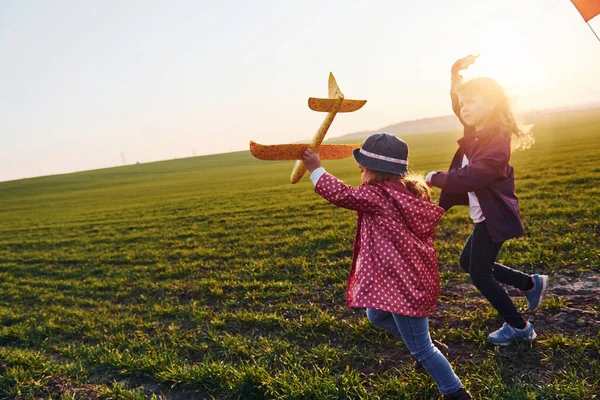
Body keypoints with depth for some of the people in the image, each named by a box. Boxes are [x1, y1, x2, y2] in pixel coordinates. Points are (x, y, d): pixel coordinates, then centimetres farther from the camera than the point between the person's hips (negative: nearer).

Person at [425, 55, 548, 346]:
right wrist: (456, 76, 1)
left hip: (494, 217, -10)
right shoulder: (478, 131, 1)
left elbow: (468, 178, -31)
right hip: (485, 215, 10)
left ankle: (518, 327, 18)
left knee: (480, 273, 0)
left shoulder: (496, 142, -26)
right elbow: (457, 105, 17)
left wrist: (434, 178, -16)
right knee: (469, 262, 21)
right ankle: (531, 283, 31)